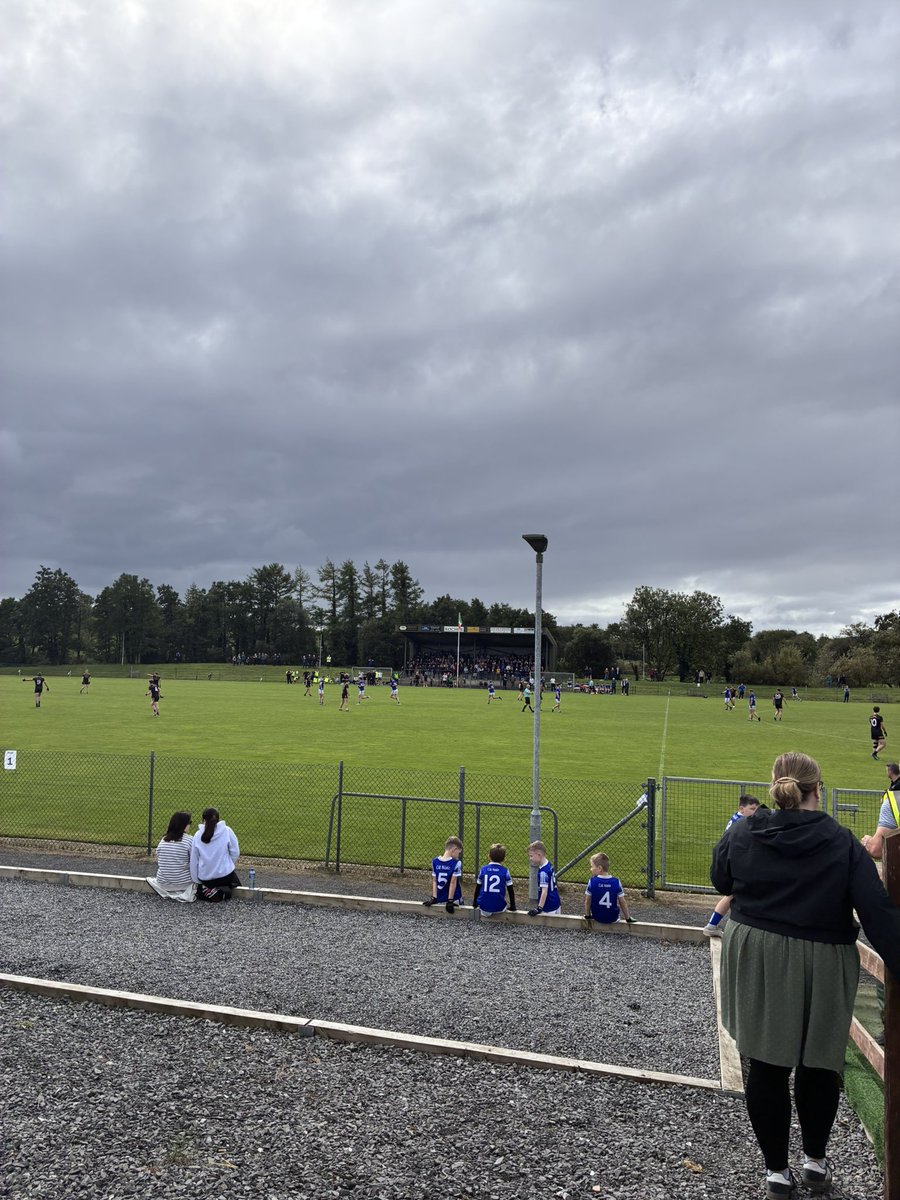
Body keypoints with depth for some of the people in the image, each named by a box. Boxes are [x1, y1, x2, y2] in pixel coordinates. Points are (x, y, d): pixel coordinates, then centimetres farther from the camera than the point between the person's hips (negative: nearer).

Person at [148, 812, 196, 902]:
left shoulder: (163, 840, 1)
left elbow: (158, 863, 8)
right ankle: (187, 894, 1)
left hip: (163, 883, 7)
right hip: (183, 883, -7)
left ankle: (170, 894, 14)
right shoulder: (190, 840, -13)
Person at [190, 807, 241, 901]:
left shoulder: (197, 835, -5)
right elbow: (235, 853, -8)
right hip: (225, 875, -1)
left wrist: (196, 881, 9)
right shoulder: (227, 831, -12)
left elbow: (194, 861, -1)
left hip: (205, 878, 1)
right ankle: (224, 892, 3)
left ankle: (206, 891, 3)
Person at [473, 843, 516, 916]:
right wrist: (512, 906, 13)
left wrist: (474, 903, 22)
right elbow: (510, 890, 1)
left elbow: (478, 888, 9)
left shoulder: (483, 869, 1)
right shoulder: (505, 871, -3)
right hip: (499, 907, -1)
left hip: (483, 906, 1)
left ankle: (486, 912, 12)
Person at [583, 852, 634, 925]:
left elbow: (587, 901, -8)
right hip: (613, 918, 2)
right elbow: (622, 902, -8)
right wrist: (628, 918, 4)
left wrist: (587, 916, 8)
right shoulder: (616, 882, -14)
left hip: (597, 918, -1)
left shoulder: (592, 882, -17)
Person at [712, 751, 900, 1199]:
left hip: (757, 964, 1)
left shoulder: (742, 834, -9)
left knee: (767, 1066, 11)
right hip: (821, 969, 0)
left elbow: (721, 882, 8)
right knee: (819, 1064, 20)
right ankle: (815, 1161, 36)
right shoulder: (843, 844, -12)